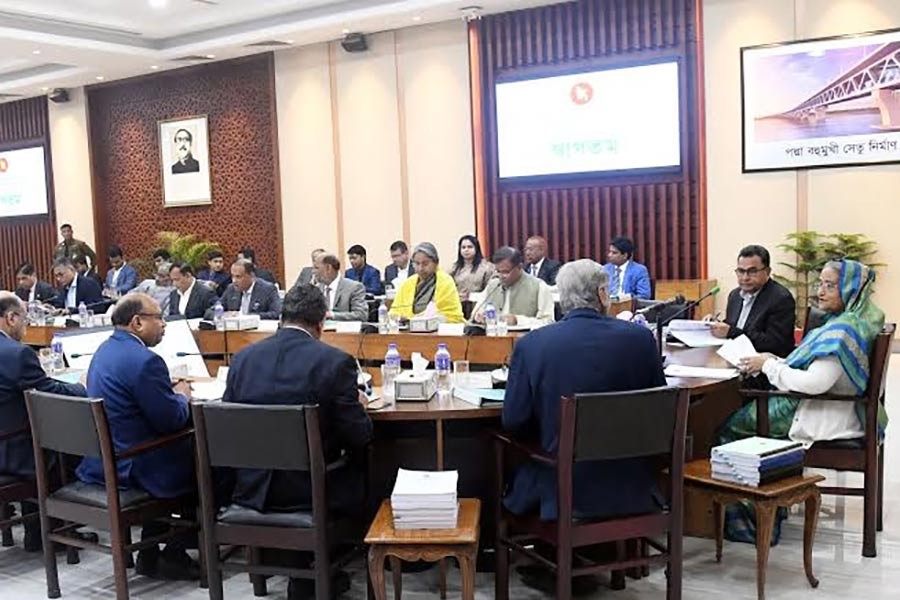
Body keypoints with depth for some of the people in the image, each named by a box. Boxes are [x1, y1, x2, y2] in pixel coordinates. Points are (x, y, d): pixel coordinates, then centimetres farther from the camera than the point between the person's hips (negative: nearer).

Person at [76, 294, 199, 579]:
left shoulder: (105, 349, 8)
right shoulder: (145, 361, -22)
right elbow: (172, 420, -19)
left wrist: (170, 392, 8)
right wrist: (181, 396, 0)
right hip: (130, 468, -9)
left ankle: (149, 554, 26)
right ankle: (174, 554, 19)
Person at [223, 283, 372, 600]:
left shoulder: (242, 357, -1)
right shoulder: (335, 361, -14)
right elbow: (359, 436, -11)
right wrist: (357, 405, 11)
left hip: (252, 490, 5)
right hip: (311, 491, -5)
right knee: (364, 469, 24)